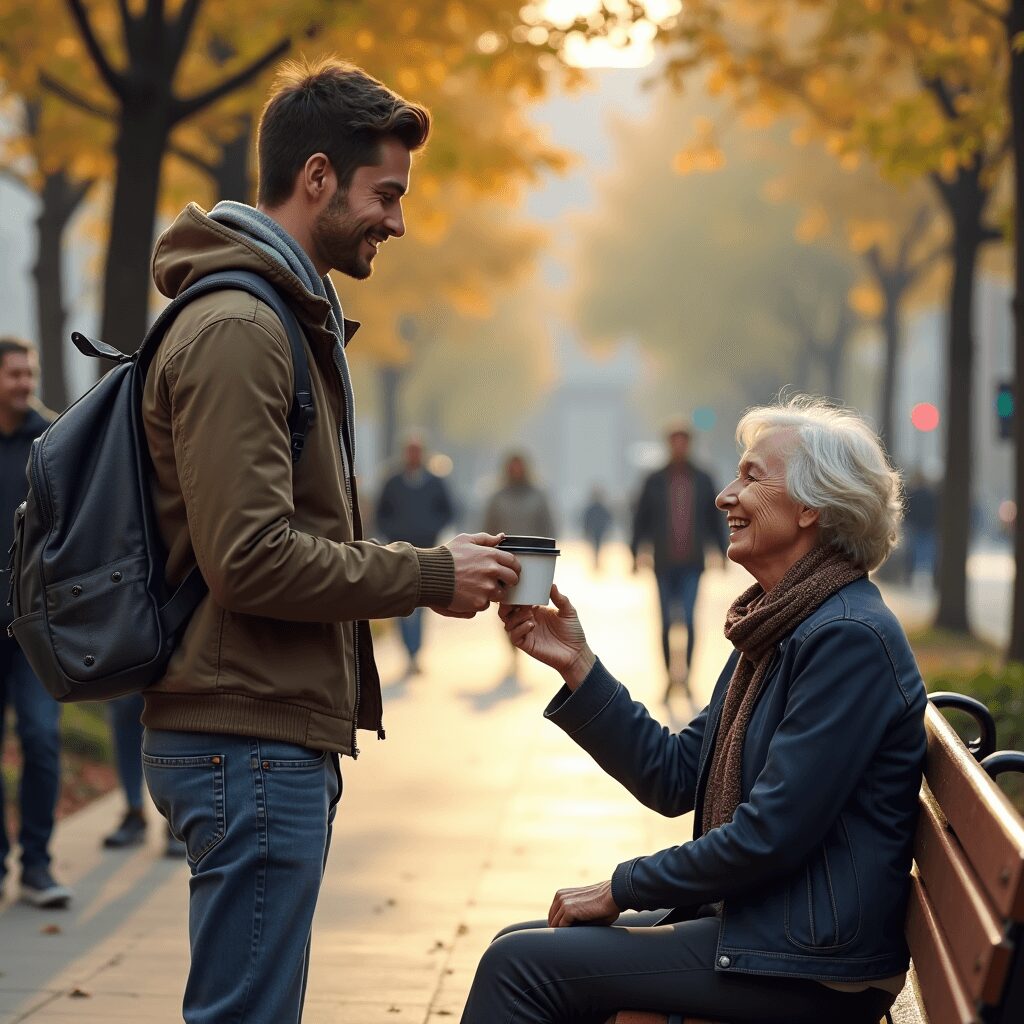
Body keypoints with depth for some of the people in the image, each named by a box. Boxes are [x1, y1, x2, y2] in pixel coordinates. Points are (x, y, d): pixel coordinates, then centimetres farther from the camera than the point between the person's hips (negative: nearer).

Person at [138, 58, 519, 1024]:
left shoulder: (285, 320, 19)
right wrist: (429, 575, -13)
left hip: (282, 738, 10)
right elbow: (250, 560, -22)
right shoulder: (234, 330, -15)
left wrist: (425, 568, 8)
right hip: (251, 739, -10)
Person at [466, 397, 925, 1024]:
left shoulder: (849, 638, -18)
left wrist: (621, 889, -10)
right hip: (750, 919, 9)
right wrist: (576, 664, 1)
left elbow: (769, 836, -21)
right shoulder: (779, 627, 14)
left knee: (523, 966, -12)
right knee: (516, 946, 7)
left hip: (809, 967, -9)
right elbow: (676, 779, 10)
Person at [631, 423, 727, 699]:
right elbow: (641, 518, 3)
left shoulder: (702, 480, 6)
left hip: (692, 563, 0)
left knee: (688, 619, -8)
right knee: (667, 621, 3)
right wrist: (635, 552, -5)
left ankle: (686, 676, -4)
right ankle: (670, 677, 11)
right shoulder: (654, 482, 3)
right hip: (665, 563, 0)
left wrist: (722, 551, 9)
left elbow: (714, 518, 11)